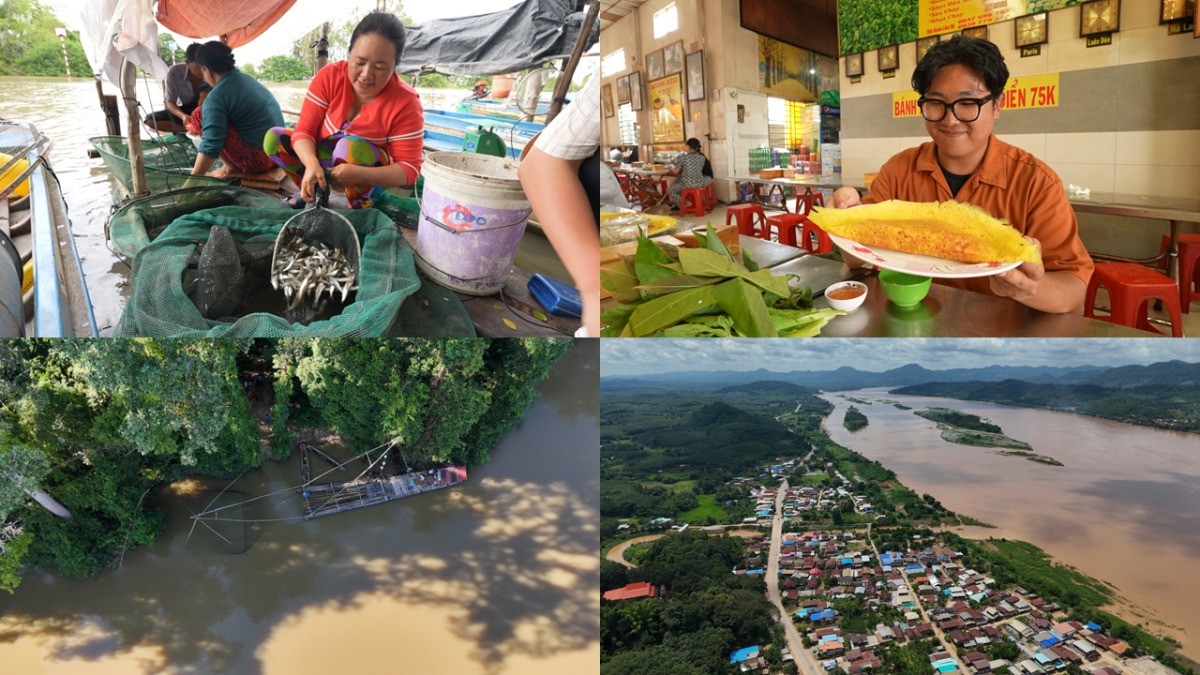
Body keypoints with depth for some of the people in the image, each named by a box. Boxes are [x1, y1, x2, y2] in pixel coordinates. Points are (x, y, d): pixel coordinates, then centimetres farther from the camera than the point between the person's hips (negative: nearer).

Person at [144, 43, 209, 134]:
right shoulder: (174, 72, -23)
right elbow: (170, 102, -20)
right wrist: (183, 115, -43)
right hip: (185, 110, 2)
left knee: (204, 92, -34)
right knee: (150, 119, -21)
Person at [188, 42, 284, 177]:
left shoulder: (216, 97, -14)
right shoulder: (247, 78, 13)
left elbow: (210, 146, -21)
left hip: (259, 158, -9)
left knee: (199, 116, -5)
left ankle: (230, 166, -2)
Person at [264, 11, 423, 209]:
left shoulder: (406, 103, -24)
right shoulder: (329, 76, -16)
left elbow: (410, 169, -25)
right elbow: (304, 130, -16)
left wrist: (359, 174, -42)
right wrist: (312, 163, -40)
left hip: (369, 175, -3)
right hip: (324, 159, 4)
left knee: (351, 146, -34)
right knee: (273, 138, -15)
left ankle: (360, 203, -11)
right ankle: (313, 189, 1)